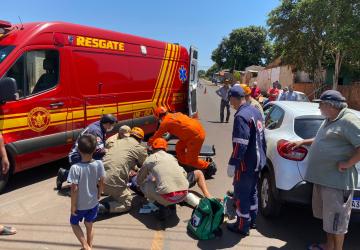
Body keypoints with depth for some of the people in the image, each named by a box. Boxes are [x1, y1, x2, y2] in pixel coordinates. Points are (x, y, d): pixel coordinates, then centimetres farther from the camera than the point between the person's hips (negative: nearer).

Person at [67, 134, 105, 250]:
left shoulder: (75, 168, -26)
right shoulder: (99, 164, -16)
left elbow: (74, 189, -22)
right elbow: (101, 183, -5)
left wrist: (73, 206, -9)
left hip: (80, 204, -3)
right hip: (93, 202, 3)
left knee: (74, 223, 23)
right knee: (89, 225, 24)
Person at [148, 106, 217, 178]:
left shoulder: (165, 122, -4)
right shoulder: (176, 114, 18)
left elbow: (157, 135, 8)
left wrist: (149, 143, 26)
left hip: (196, 135, -9)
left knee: (191, 161, 2)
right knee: (179, 148, 18)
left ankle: (210, 166, 14)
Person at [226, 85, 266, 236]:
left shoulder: (241, 116, -23)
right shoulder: (255, 111, 7)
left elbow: (240, 144, -26)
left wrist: (232, 164, -20)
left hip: (246, 163, -9)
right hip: (257, 160, 9)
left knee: (241, 194, 5)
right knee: (252, 191, 22)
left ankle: (242, 226, 17)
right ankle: (252, 220, 36)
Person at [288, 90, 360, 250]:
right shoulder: (329, 120, 13)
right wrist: (303, 142, 24)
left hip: (337, 181, -10)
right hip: (322, 177, 10)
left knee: (336, 218, 5)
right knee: (327, 215, 21)